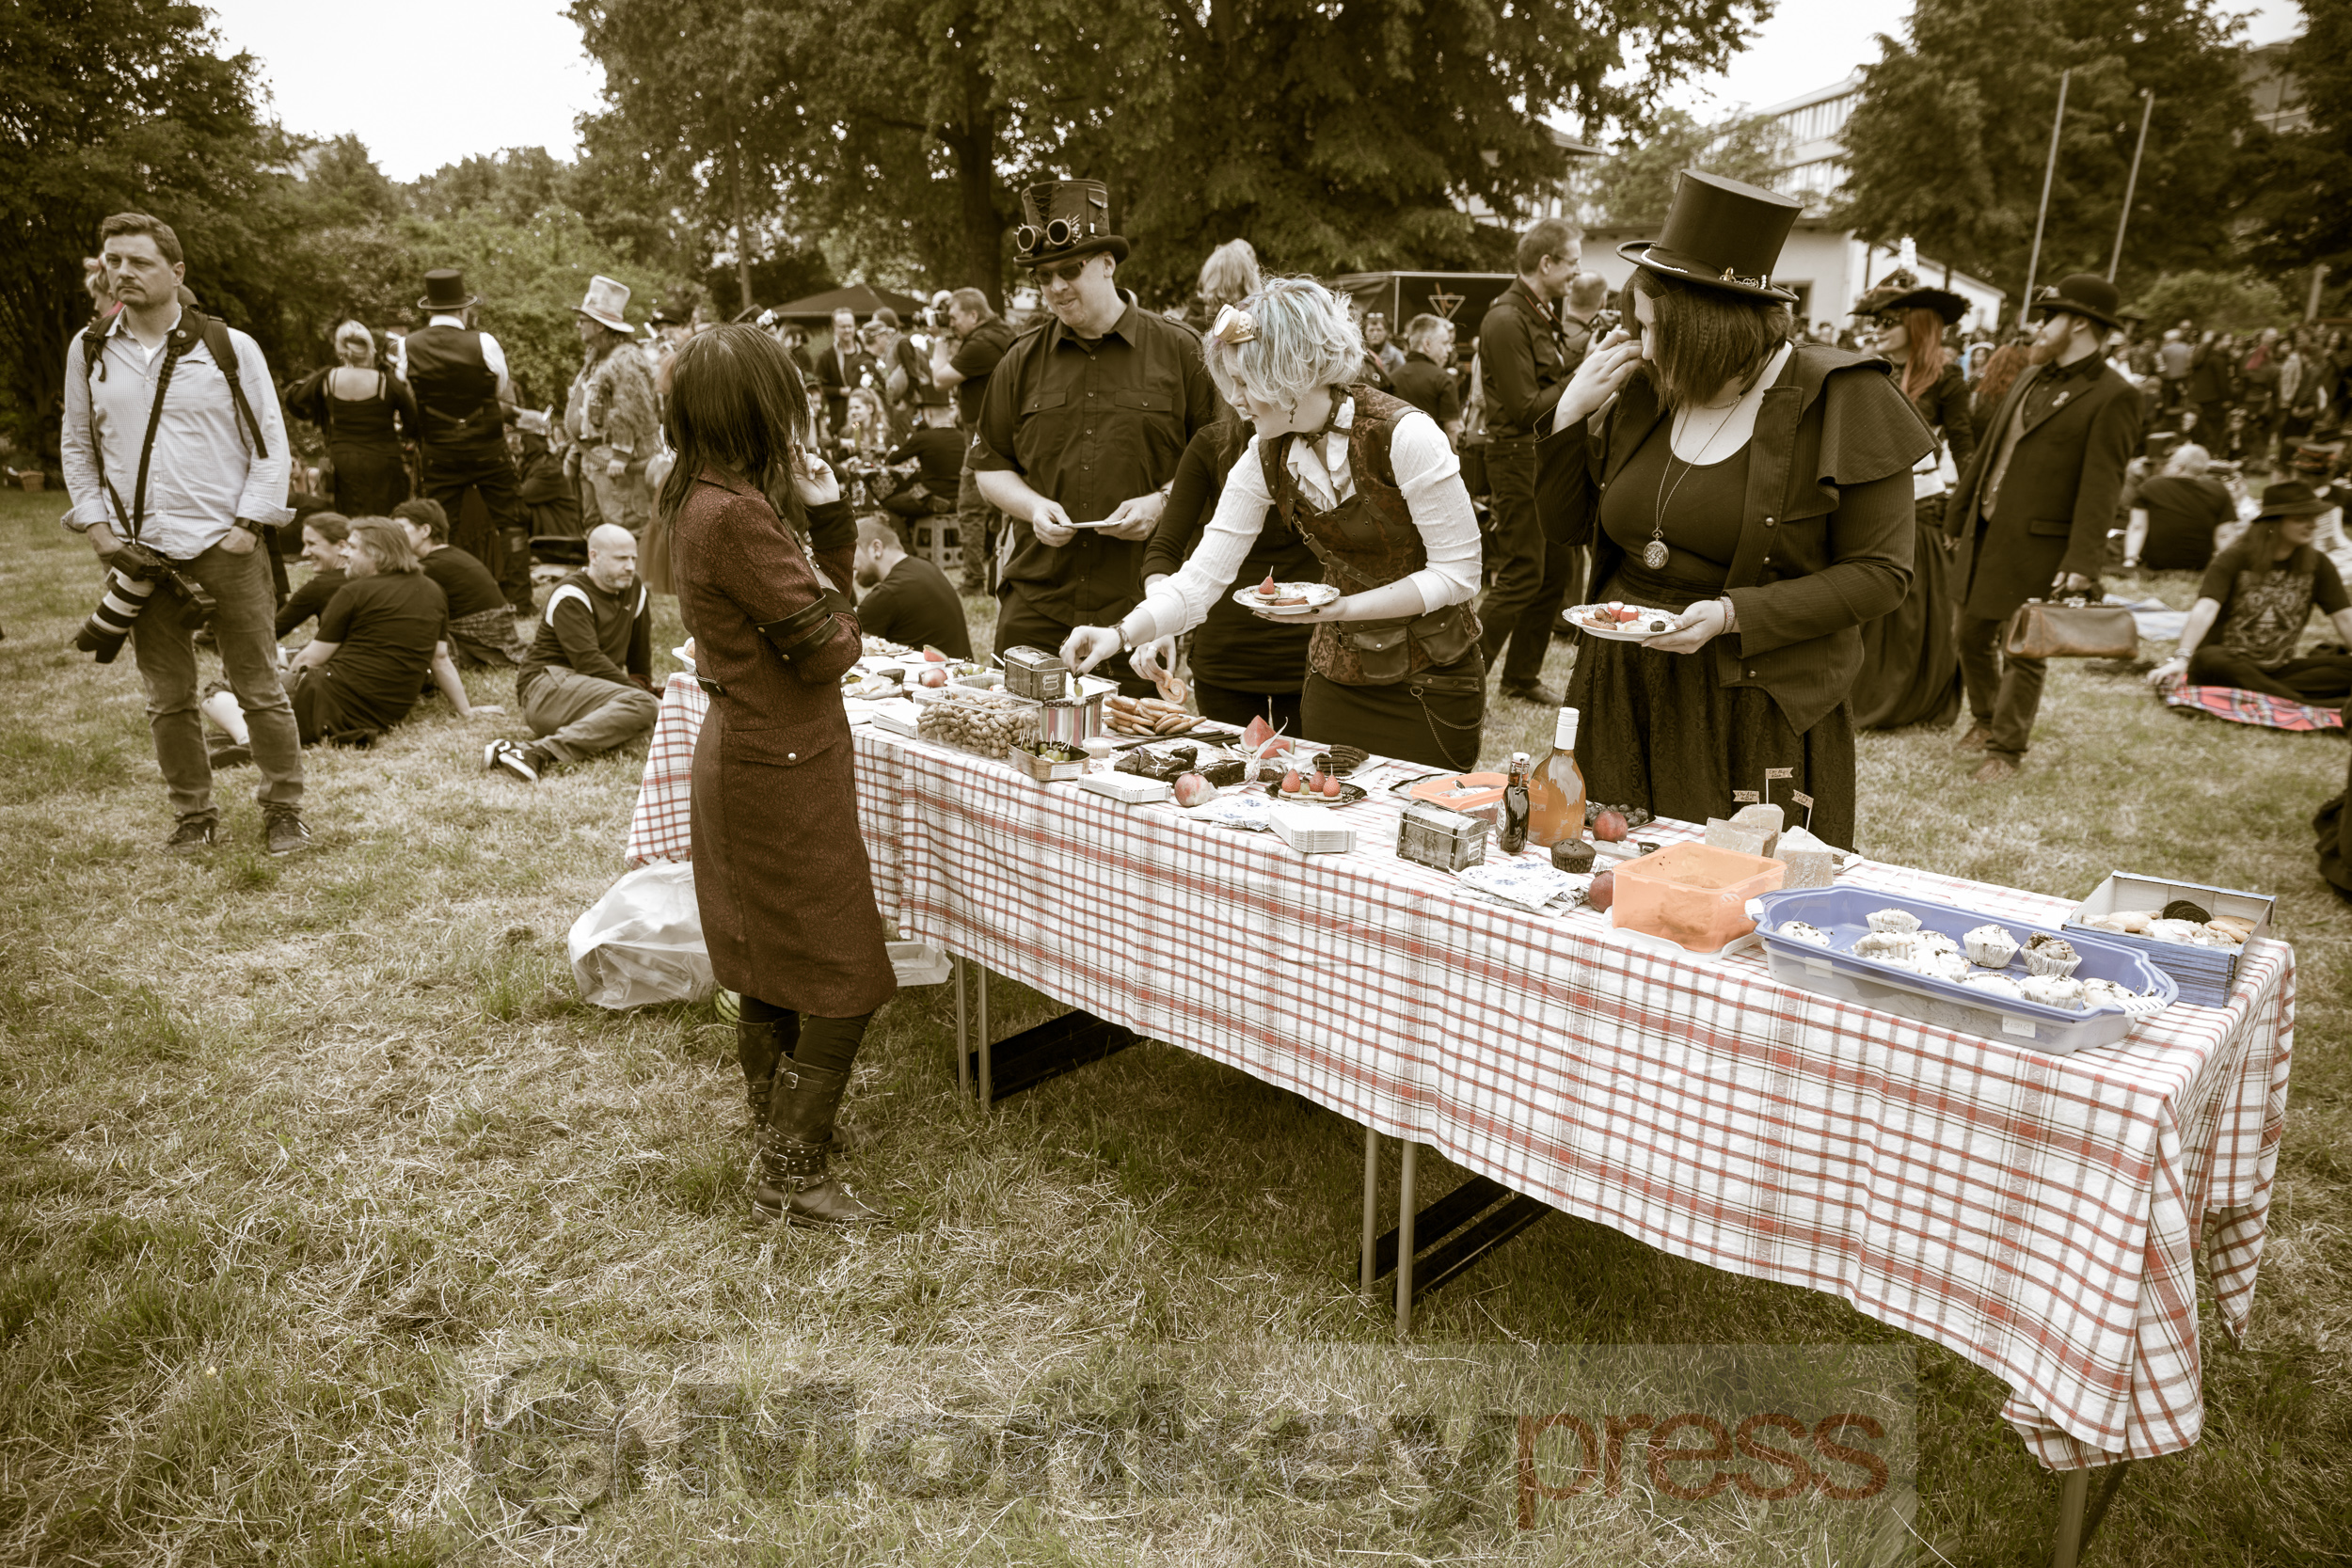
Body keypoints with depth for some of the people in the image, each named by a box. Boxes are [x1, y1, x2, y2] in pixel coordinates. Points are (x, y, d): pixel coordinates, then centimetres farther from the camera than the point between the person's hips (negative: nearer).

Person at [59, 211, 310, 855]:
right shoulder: (88, 350, 9)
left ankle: (283, 810, 13)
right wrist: (95, 524, 4)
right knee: (167, 700, 8)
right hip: (138, 554, 3)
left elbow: (271, 443, 1)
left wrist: (247, 524, -7)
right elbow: (76, 446, 16)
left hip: (226, 549, -3)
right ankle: (193, 816, 20)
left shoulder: (229, 347, 0)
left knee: (261, 691, 1)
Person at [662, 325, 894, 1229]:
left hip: (744, 757, 10)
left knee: (771, 978, 21)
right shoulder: (737, 516, -22)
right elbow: (827, 650, -18)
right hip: (782, 770, -10)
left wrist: (823, 518, 0)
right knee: (842, 985, -1)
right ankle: (791, 1179, 11)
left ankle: (780, 1137, 37)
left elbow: (807, 610, 10)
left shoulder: (700, 501, 9)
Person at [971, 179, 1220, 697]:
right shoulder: (1022, 360, 12)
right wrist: (1034, 507, -3)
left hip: (1142, 603, -2)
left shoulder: (1178, 350, 3)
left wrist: (1160, 502, -11)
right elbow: (990, 465, 16)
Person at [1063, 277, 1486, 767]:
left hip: (1432, 687, -5)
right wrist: (1121, 634, -18)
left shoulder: (1403, 434, -19)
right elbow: (1203, 576, -4)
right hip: (1336, 679, 5)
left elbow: (1459, 573, -17)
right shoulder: (1267, 457, -2)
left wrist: (1342, 607, -23)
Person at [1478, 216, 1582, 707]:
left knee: (1558, 567, 13)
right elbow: (1526, 408, -21)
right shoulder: (1507, 320, -17)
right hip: (1519, 458, -10)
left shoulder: (1543, 313, 15)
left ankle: (1522, 676, 24)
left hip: (1550, 457, 10)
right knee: (1522, 576, -9)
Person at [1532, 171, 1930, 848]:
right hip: (1621, 693, 5)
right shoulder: (1647, 391, 6)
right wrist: (1571, 412, -2)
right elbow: (1564, 518, 13)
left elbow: (1879, 573, -10)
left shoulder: (1845, 401, -9)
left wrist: (1732, 616, -21)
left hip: (1757, 711, -4)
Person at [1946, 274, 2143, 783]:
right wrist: (1955, 515, 17)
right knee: (1973, 635, 16)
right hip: (1988, 533, 7)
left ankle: (2005, 749, 14)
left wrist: (2082, 563, -22)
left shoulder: (2113, 396, -11)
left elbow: (2101, 487, -16)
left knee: (2024, 651, 1)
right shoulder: (2032, 376, 13)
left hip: (2040, 546, -7)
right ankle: (1985, 719, 37)